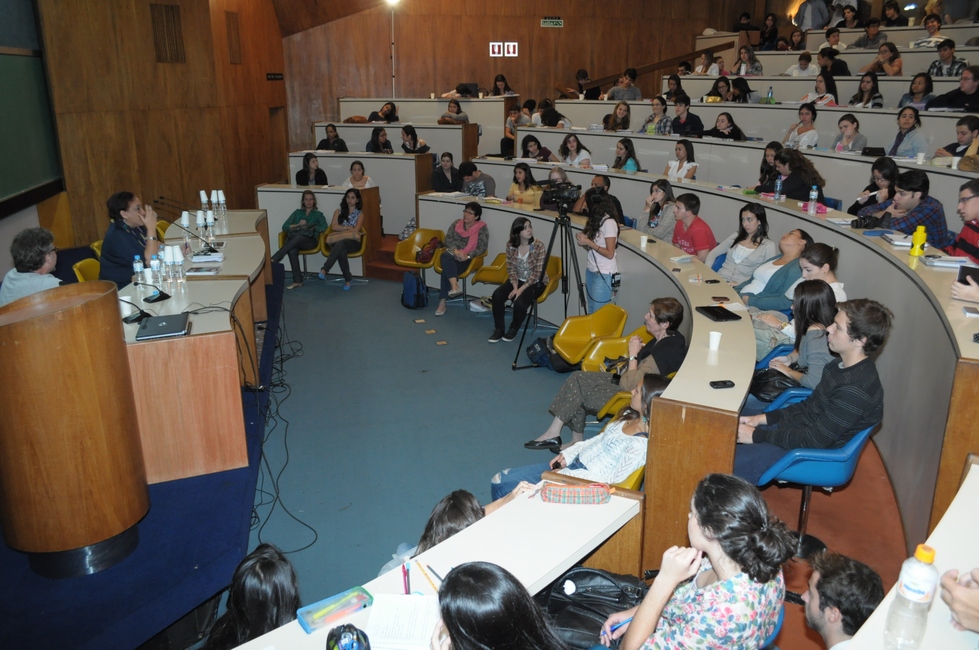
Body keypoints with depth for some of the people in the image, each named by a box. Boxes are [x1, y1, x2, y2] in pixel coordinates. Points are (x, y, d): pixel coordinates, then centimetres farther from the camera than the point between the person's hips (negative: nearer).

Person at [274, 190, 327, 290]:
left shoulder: (318, 214, 21)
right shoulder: (297, 212, 26)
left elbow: (324, 227, 1)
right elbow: (284, 227, 15)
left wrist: (310, 227, -7)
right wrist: (298, 225, 0)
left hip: (309, 240, -2)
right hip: (293, 239, 2)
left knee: (297, 238, -39)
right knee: (292, 250, -37)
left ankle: (272, 261, -46)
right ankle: (297, 281, -36)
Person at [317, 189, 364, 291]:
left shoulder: (360, 214, 16)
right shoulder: (339, 211, 20)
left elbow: (356, 230, -1)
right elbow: (334, 227, 4)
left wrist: (341, 231, -8)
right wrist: (350, 228, -2)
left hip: (352, 242, -1)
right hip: (337, 242, 1)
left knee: (340, 244, -40)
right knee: (341, 251, -39)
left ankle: (324, 269, -47)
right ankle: (348, 279, -30)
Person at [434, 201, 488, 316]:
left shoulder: (482, 228, 0)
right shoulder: (456, 223, 12)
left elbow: (482, 248, -8)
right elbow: (447, 239, 5)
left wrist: (467, 256, -23)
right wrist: (455, 250, -15)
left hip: (467, 259, -3)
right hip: (452, 254, 4)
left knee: (447, 269, -32)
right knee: (446, 256, -35)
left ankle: (442, 302, -32)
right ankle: (455, 287, -52)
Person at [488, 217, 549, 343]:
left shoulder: (539, 246, -20)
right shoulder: (510, 245, -8)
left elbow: (538, 273, -20)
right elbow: (511, 268, -2)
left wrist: (521, 289, -24)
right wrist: (515, 287, -16)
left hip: (535, 282, -4)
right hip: (518, 280, 4)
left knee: (520, 302, -30)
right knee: (497, 295, -21)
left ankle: (513, 329, 1)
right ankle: (499, 329, -4)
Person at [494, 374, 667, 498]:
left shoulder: (641, 444, -24)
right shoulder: (630, 415, 2)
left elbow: (613, 478, -21)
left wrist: (564, 475, -16)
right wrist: (568, 454, 5)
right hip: (572, 463, 8)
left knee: (504, 489, -8)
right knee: (499, 481, 4)